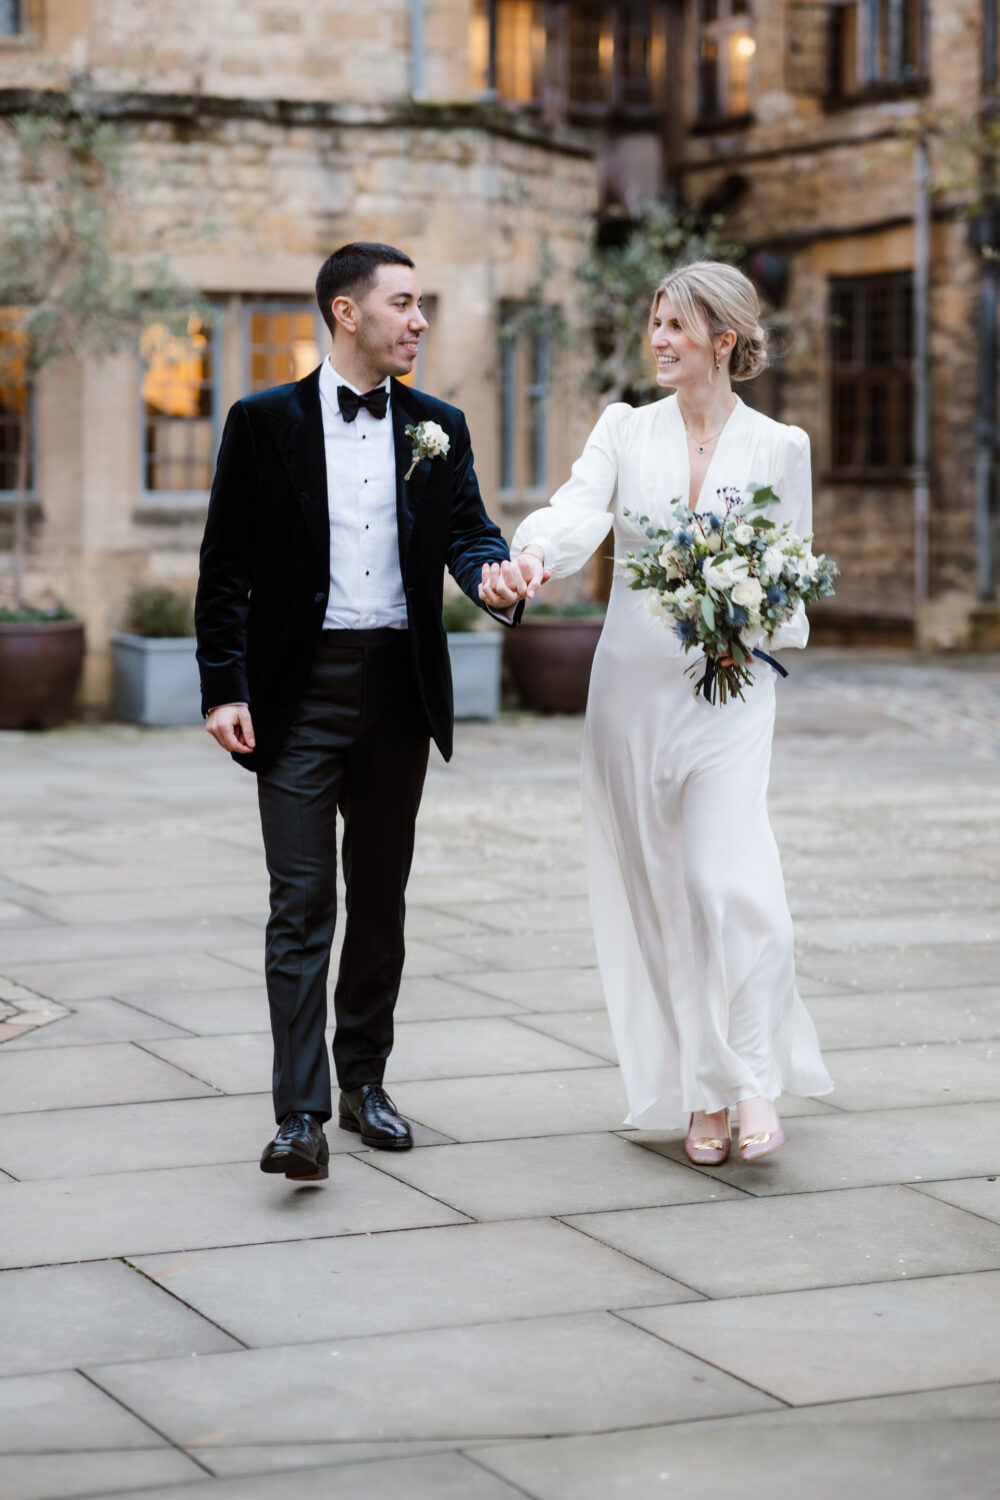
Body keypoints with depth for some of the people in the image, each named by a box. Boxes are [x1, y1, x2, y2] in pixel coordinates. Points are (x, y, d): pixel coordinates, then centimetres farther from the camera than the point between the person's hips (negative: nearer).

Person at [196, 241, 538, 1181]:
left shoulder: (438, 429, 10)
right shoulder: (265, 423, 0)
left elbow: (467, 530, 0)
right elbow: (225, 567, -1)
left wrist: (493, 576, -25)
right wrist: (224, 687, -9)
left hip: (399, 686, 4)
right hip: (299, 689, -4)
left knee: (380, 898, 12)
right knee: (301, 902, -8)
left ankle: (363, 1083, 26)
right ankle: (300, 1115, -10)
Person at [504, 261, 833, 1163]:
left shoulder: (779, 447, 4)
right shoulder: (625, 430, 7)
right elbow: (579, 511, -11)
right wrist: (535, 555, -33)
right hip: (633, 684, 2)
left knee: (731, 881, -18)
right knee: (659, 894, 5)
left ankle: (751, 1083, -6)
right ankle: (697, 1094, 15)